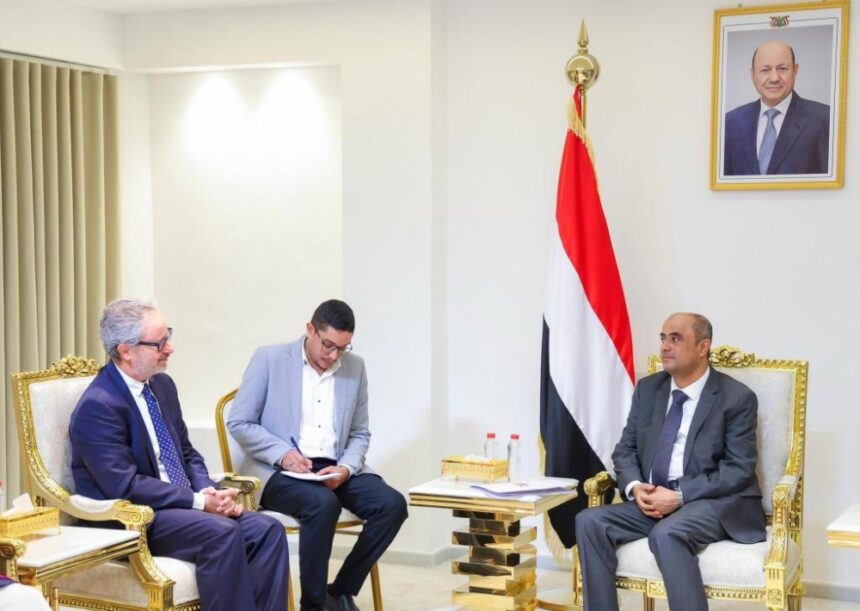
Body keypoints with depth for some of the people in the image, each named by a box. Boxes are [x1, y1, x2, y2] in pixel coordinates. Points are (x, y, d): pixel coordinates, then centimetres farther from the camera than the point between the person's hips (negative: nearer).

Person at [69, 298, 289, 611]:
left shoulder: (162, 385, 11)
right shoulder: (97, 406, -15)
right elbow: (126, 487, -20)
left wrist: (209, 493, -4)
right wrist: (198, 501, -20)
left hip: (181, 505, 8)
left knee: (268, 530, -13)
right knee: (222, 532, -31)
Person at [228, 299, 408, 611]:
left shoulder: (355, 368, 9)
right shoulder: (269, 359, -3)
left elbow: (359, 433, 14)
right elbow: (238, 423, -3)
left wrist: (347, 468, -8)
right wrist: (283, 453, -18)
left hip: (335, 470, 5)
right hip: (279, 471, -5)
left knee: (392, 504, -20)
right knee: (323, 504, -35)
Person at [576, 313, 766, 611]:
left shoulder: (737, 398, -6)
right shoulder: (647, 389, 11)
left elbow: (739, 470, -11)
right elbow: (625, 449, 13)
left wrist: (680, 496, -20)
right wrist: (634, 486, -10)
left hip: (717, 502, -6)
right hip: (653, 499, 6)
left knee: (667, 534, -36)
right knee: (590, 521, -18)